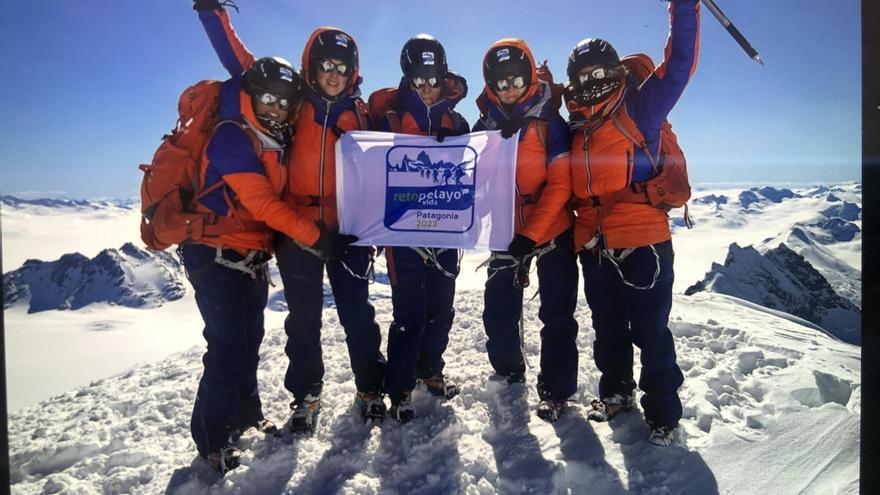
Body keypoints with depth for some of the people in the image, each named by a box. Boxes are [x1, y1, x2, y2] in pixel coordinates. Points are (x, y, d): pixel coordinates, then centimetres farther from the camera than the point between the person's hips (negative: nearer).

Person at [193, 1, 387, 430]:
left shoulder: (359, 113, 7)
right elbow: (240, 64, 3)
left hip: (347, 230, 1)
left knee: (357, 313, 6)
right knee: (303, 318, 9)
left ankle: (371, 389, 23)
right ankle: (306, 395, 26)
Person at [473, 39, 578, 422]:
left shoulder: (549, 122, -8)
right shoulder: (484, 126, 3)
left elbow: (560, 184, -13)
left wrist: (531, 235, -21)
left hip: (552, 232, -3)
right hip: (506, 235, 3)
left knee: (556, 315, 1)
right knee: (498, 313, 7)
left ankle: (555, 390, 15)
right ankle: (509, 372, 32)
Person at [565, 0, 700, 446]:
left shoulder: (638, 110, 0)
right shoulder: (575, 131, 13)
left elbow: (678, 66, -9)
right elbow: (565, 187, 20)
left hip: (643, 241, -5)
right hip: (595, 247, 5)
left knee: (649, 329, 2)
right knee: (607, 327, 17)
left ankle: (663, 411, 18)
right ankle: (616, 391, 36)